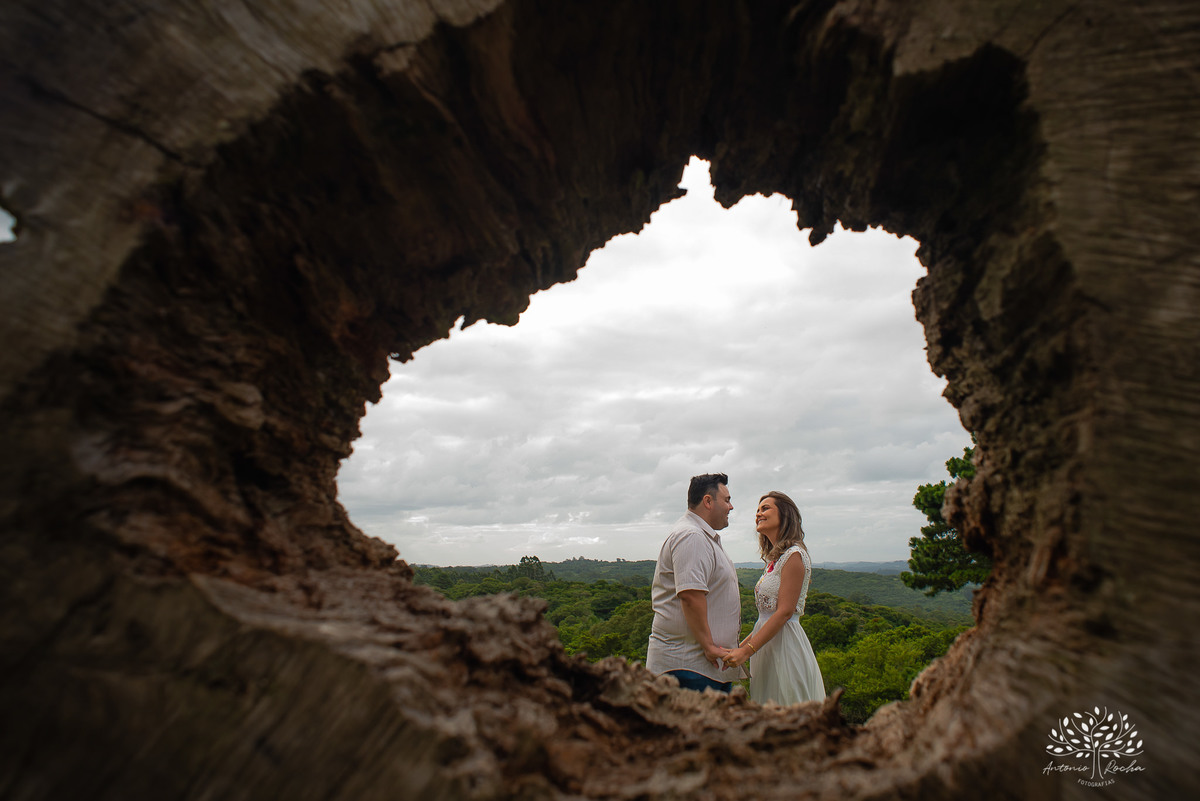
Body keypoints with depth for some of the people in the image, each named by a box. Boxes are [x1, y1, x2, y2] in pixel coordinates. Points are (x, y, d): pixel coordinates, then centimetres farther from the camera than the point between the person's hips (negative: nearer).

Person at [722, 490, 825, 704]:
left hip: (786, 648, -8)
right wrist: (740, 646, 14)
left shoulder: (794, 555, -11)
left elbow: (784, 612, -18)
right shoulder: (774, 559, 14)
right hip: (767, 649, 8)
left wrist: (746, 650, -21)